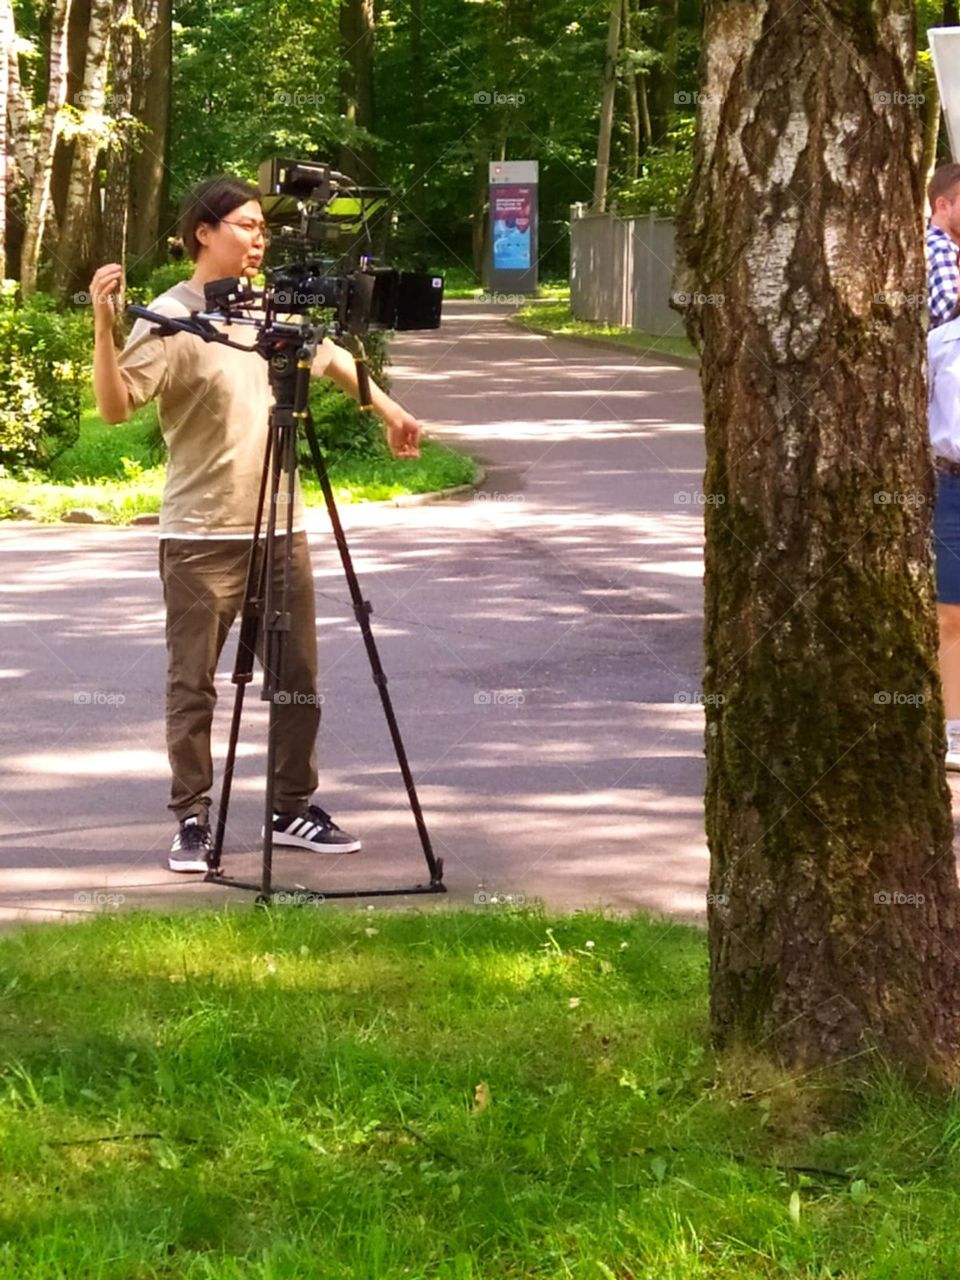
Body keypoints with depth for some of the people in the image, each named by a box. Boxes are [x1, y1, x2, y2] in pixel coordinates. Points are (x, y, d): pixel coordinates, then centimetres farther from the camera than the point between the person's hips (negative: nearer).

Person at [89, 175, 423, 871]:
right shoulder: (169, 320, -11)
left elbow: (331, 357, 28)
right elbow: (116, 406, -21)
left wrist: (389, 409, 25)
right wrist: (104, 326, -33)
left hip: (280, 528, 6)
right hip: (202, 537, -6)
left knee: (299, 681, 9)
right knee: (193, 686, 0)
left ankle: (295, 808, 21)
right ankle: (193, 821, 8)